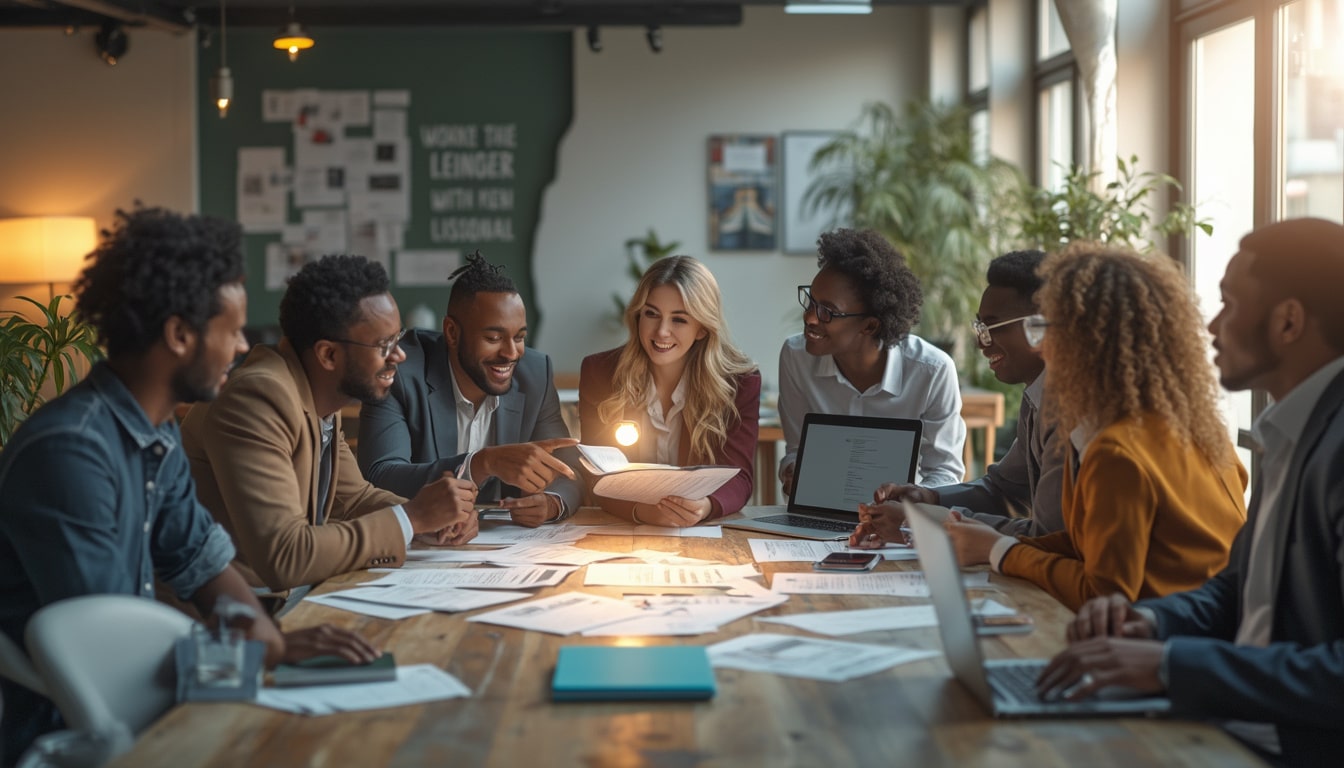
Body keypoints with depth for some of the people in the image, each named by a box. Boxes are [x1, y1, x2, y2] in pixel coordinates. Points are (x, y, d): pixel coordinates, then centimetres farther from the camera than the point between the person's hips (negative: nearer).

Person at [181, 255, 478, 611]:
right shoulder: (258, 399, -21)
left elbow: (352, 496, 17)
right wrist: (412, 518, -21)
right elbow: (281, 558, -27)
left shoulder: (319, 396, 4)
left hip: (295, 594, 8)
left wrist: (436, 516, -2)